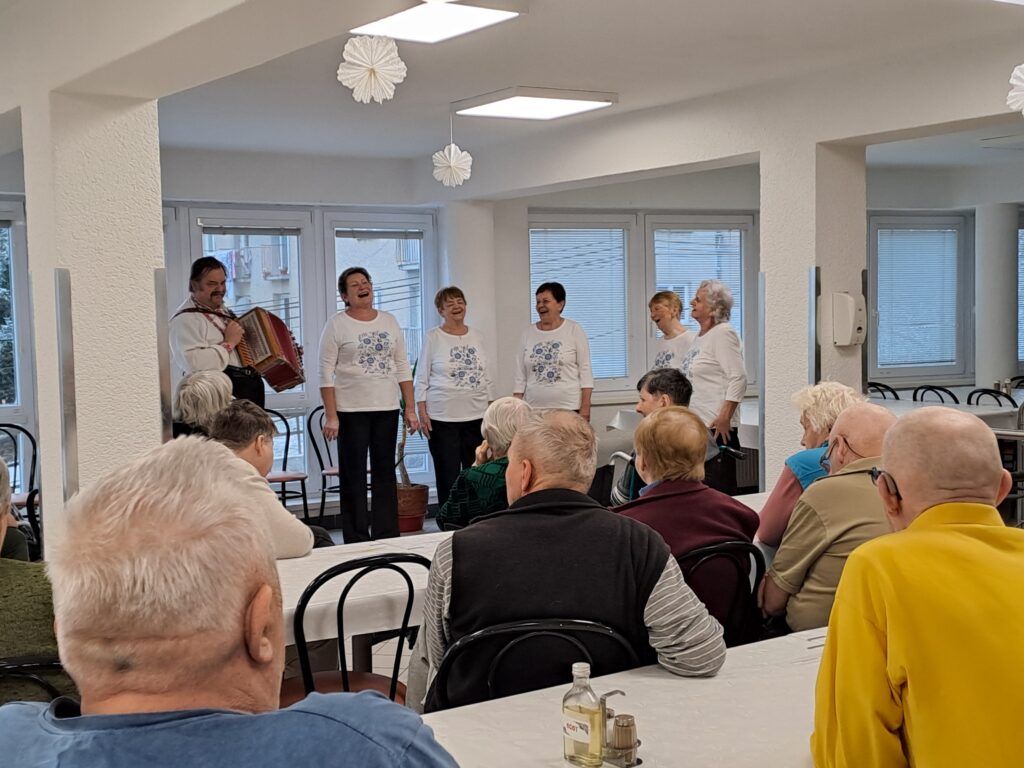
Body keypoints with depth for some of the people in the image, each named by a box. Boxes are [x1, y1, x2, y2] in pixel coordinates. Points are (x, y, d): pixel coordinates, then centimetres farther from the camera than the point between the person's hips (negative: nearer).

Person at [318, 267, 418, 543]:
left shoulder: (389, 321, 10)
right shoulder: (336, 325, -2)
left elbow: (403, 368, 11)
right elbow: (326, 374, -6)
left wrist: (410, 409, 4)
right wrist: (331, 416, -14)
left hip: (387, 409, 4)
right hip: (351, 411, -4)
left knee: (385, 474, 9)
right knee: (353, 477, 1)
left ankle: (387, 538, 16)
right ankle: (356, 542, 6)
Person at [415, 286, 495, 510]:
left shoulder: (476, 336, 11)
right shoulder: (432, 337, 0)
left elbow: (486, 377, 15)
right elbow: (422, 379, -1)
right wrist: (422, 413, -9)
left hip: (477, 416, 4)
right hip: (443, 418, -3)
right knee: (448, 477, 0)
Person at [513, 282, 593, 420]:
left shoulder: (574, 330, 1)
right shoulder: (527, 334, 9)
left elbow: (585, 371, -2)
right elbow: (520, 376, 10)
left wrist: (585, 407, -8)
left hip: (569, 408, -2)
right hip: (534, 409, 3)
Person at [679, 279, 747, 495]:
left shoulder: (723, 333, -11)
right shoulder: (701, 336, 17)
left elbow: (738, 379, -18)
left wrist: (725, 417, -22)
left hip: (716, 428, -10)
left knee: (719, 489, -6)